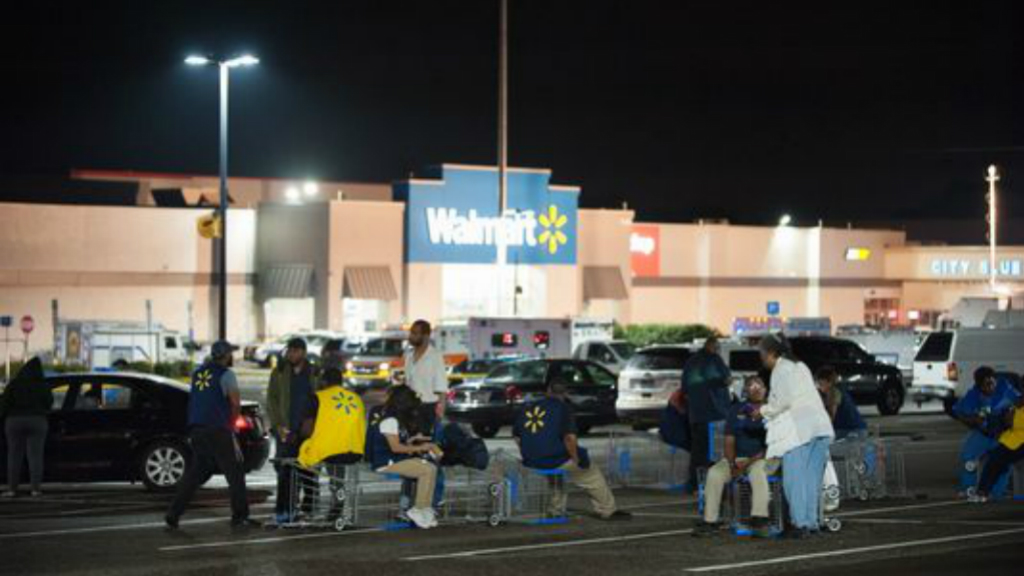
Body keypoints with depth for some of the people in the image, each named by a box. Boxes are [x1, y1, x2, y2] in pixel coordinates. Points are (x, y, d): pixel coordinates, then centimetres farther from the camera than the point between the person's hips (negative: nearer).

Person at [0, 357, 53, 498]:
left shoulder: (14, 384, -5)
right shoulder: (42, 386, -1)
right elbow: (49, 403, 9)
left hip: (15, 421, -1)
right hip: (37, 422, 1)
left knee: (14, 456, 3)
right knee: (35, 456, 1)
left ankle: (12, 489, -1)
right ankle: (36, 488, -4)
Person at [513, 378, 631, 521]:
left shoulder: (527, 408, 7)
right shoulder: (563, 408, -8)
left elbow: (516, 436, 12)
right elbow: (569, 438, -19)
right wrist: (576, 460, -6)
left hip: (531, 463, 6)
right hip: (556, 462, -6)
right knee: (592, 474, 14)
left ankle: (555, 510, 38)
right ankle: (608, 511, 21)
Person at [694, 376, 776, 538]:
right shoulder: (736, 410, 11)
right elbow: (729, 441, 10)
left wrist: (749, 463, -17)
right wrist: (732, 464, -9)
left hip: (764, 458, -4)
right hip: (737, 457, 4)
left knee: (757, 471, -39)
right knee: (714, 473, -24)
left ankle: (760, 521, -42)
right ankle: (710, 521, -22)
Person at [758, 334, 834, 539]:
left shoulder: (781, 369, -3)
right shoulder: (799, 366, 24)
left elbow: (782, 401, -10)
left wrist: (764, 411, 5)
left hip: (799, 429, -9)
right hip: (820, 426, 9)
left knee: (794, 477, -6)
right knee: (812, 476, 7)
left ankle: (801, 523, -9)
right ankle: (812, 522, 6)